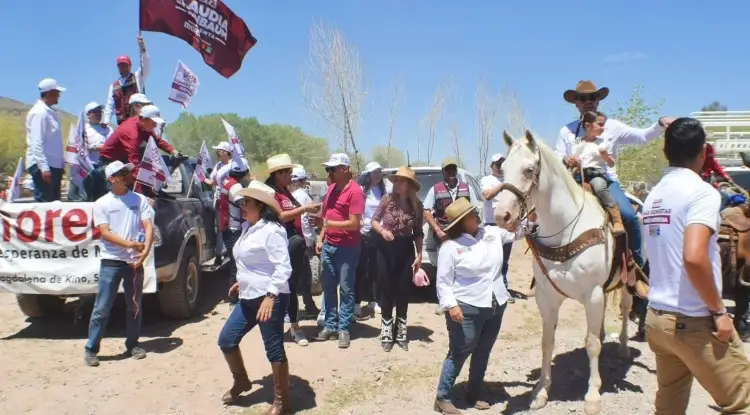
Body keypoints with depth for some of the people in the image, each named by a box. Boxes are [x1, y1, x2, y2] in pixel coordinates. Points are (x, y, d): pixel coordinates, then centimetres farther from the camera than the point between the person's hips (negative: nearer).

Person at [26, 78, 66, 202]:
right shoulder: (39, 112, -13)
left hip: (54, 164, 9)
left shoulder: (50, 112, 14)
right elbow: (37, 143, -20)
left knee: (54, 202, 13)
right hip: (43, 165, -9)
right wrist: (44, 167, -25)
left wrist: (61, 162, 17)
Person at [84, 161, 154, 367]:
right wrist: (129, 244, -21)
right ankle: (91, 349, 10)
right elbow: (105, 233, -9)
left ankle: (132, 345, 24)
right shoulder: (102, 203, 0)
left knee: (134, 306, 11)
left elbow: (148, 226, -3)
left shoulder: (140, 199, 5)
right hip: (111, 262, -2)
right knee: (102, 308, -1)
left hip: (135, 261, 3)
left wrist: (146, 249, -19)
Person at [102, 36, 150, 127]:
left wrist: (142, 48, -21)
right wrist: (105, 121, 4)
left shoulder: (138, 77, 9)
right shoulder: (114, 85, 18)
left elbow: (146, 66, -8)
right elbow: (109, 105, 16)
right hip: (122, 123, 4)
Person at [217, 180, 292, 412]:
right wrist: (242, 282, 30)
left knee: (274, 349, -1)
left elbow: (283, 268, -22)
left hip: (270, 299, -10)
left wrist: (270, 296, -28)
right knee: (226, 340, 13)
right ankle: (241, 382, 35)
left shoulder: (271, 230, -16)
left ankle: (281, 401, 14)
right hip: (248, 298, 10)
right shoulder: (248, 228, 13)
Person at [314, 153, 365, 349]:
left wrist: (329, 224, -19)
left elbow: (354, 223, -17)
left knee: (346, 288, 3)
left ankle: (344, 328, 11)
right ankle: (330, 325, 21)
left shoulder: (355, 191, -14)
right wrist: (320, 239, 9)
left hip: (347, 247, -7)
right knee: (328, 286, 11)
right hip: (328, 246, 7)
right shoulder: (331, 189, 11)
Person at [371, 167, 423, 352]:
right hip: (386, 248, -1)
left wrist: (419, 255, -1)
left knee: (403, 291, 9)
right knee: (387, 290, 5)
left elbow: (418, 232, 3)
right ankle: (386, 333, 16)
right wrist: (382, 231, -20)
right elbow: (374, 220, 0)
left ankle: (401, 332, 22)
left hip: (406, 250, 1)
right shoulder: (387, 199, -7)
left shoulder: (417, 205, -3)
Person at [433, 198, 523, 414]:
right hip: (466, 308, -6)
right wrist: (451, 305, -22)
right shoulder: (450, 247, -13)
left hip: (495, 306, 6)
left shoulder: (493, 233, 4)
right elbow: (443, 282, -12)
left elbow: (518, 231, 14)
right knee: (459, 353, 1)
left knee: (483, 353, 16)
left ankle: (474, 394, 32)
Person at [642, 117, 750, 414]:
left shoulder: (654, 195, 9)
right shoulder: (702, 192, -14)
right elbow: (694, 257, -28)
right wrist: (719, 311, -16)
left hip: (657, 317, 7)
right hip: (694, 322, -7)